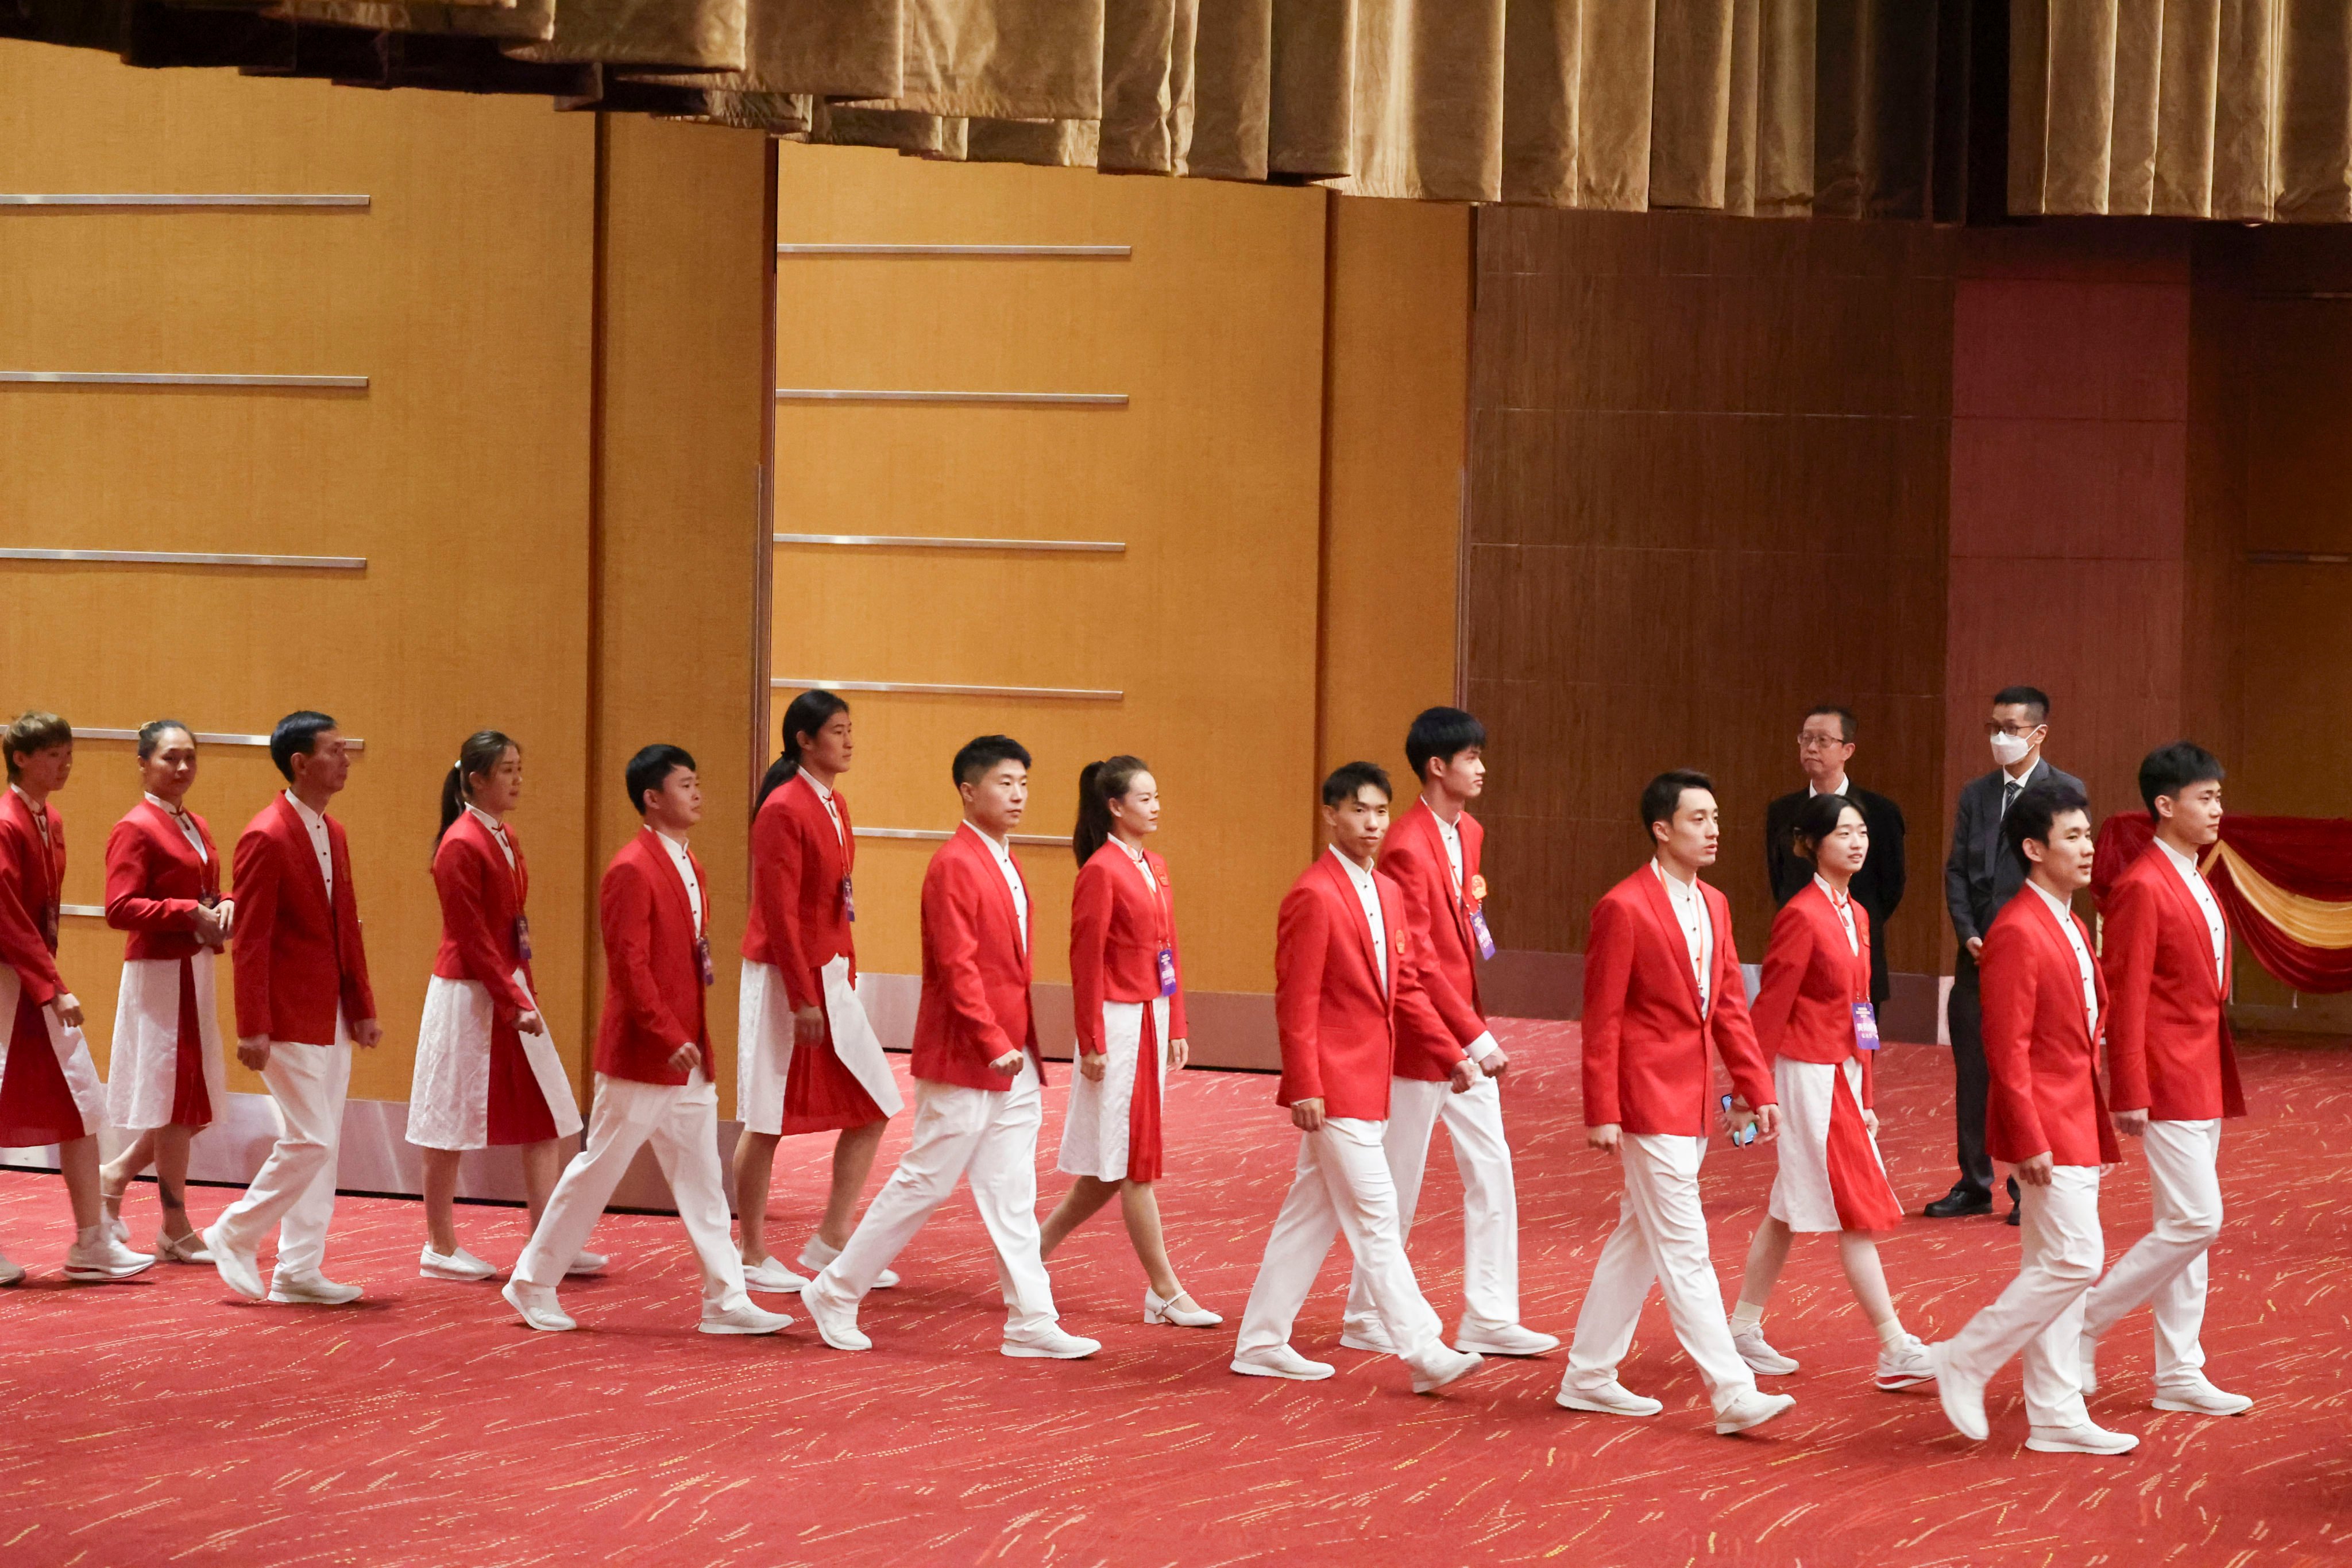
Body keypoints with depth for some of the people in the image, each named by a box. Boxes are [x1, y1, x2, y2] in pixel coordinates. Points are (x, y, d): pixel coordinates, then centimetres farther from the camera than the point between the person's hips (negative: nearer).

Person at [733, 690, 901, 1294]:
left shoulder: (835, 805, 11)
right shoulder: (784, 810, -15)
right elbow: (779, 912, -18)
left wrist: (846, 979, 12)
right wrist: (802, 999, -19)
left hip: (831, 975, 9)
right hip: (785, 976, -9)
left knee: (873, 1107, 5)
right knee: (768, 1121, 1)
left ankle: (832, 1242, 12)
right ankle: (753, 1257, 10)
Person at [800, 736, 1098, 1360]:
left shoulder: (1005, 865, 14)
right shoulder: (954, 864, -15)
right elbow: (957, 967, -20)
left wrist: (1022, 1044, 13)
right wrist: (994, 1044, -22)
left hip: (1013, 1060, 9)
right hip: (963, 1057, -9)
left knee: (1012, 1194, 8)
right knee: (926, 1181, -1)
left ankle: (1032, 1323, 8)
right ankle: (835, 1293, 11)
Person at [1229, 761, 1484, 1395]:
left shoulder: (1387, 893, 13)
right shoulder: (1313, 896, -14)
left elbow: (1406, 987, 17)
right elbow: (1296, 1003, -16)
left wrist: (1453, 1054, 8)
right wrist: (1305, 1088, -19)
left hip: (1372, 1083, 9)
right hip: (1336, 1087, -9)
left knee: (1311, 1215, 13)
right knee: (1376, 1219, -7)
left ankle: (1261, 1343, 20)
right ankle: (1425, 1353, -8)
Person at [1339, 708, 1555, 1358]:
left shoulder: (1468, 834, 10)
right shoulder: (1407, 849, -19)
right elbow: (1418, 962, -22)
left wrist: (1479, 1031, 13)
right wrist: (1476, 1038, -24)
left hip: (1467, 1032, 8)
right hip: (1422, 1037, -8)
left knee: (1492, 1172, 6)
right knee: (1399, 1183, 2)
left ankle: (1488, 1319, 10)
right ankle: (1367, 1321, 15)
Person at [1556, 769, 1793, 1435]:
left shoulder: (1713, 905, 10)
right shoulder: (1623, 908, -14)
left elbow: (1729, 1006, 13)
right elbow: (1602, 1019, -13)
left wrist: (1758, 1088, 6)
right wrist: (1602, 1114, -14)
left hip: (1693, 1103, 9)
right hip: (1649, 1100, -9)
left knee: (1637, 1240, 15)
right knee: (1684, 1251, -7)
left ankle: (1589, 1377, 24)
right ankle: (1733, 1395, -9)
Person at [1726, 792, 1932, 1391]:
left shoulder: (1856, 915, 11)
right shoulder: (1802, 916, -15)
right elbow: (1770, 1009, -14)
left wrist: (1866, 1098, 15)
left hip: (1844, 1076, 8)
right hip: (1809, 1076, -8)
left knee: (1790, 1211, 14)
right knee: (1857, 1212, -7)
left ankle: (1744, 1331, 23)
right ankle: (1896, 1350, -6)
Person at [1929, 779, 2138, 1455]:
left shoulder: (2070, 927, 15)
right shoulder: (2018, 932, -16)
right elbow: (2006, 1047, -19)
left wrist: (2098, 1117, 16)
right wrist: (2028, 1139, -21)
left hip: (2079, 1122, 10)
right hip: (2046, 1124, -10)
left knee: (2056, 1267, 10)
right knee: (2074, 1260, -12)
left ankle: (2056, 1417, 14)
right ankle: (1965, 1362, 0)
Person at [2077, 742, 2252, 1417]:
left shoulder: (2194, 885, 15)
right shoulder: (2143, 888, -15)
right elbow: (2125, 998, -17)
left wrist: (2221, 1074, 15)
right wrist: (2130, 1095, -18)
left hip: (2205, 1080, 10)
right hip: (2169, 1081, -10)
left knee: (2189, 1224, 10)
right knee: (2194, 1221, -12)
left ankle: (2180, 1375, 14)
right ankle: (2086, 1323, -1)